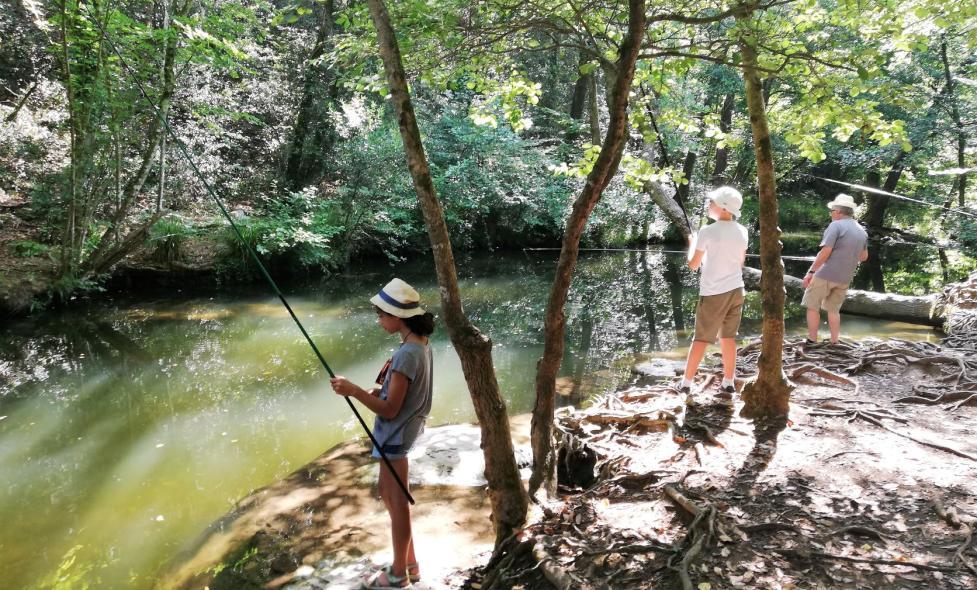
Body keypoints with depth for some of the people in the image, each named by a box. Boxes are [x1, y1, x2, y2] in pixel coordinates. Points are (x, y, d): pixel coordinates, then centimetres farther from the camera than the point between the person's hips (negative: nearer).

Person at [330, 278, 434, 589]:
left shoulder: (406, 354, -26)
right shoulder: (421, 344, 3)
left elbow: (390, 410, -24)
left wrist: (354, 390, -29)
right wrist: (386, 388, 2)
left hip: (395, 434, -10)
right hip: (405, 428, 10)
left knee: (397, 502, 7)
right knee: (387, 492, 22)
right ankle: (408, 563, 35)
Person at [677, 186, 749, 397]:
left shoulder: (708, 232, -14)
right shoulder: (741, 232, 3)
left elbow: (693, 264, -6)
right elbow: (740, 262, 14)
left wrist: (692, 243, 9)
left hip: (713, 293, -5)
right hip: (736, 290, 5)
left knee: (701, 339, 3)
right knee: (728, 337, 13)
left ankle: (686, 382, 10)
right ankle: (728, 382, 16)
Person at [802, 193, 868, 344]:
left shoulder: (836, 225, -12)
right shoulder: (862, 231, 10)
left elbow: (825, 252, -19)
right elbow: (864, 257, 20)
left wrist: (811, 272, -15)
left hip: (826, 274, -7)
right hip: (845, 277, 7)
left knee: (812, 306, 5)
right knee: (833, 309, 18)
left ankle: (812, 342, 5)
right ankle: (834, 343, 17)